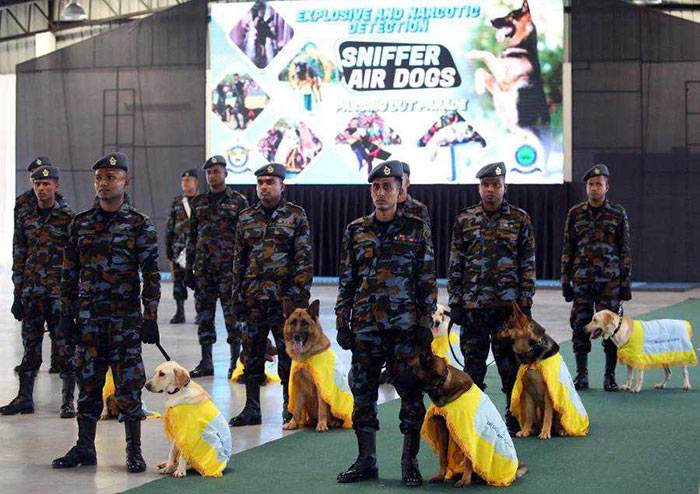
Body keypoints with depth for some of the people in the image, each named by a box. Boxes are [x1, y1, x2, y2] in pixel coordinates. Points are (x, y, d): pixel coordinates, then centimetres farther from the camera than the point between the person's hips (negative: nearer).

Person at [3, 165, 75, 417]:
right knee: (30, 347, 9)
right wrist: (18, 295, 9)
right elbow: (19, 257, 13)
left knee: (65, 346, -1)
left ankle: (68, 400, 7)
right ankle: (25, 397, 16)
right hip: (31, 292, 4)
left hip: (59, 292, -4)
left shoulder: (68, 218, -2)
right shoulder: (25, 217, 11)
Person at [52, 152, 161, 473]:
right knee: (88, 382, 8)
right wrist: (67, 313, 7)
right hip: (88, 317, 4)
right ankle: (84, 447, 17)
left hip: (125, 317, -4)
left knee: (128, 384, -1)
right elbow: (70, 273, 13)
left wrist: (150, 318, -9)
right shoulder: (80, 224, 10)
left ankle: (134, 451, 8)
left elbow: (151, 274, -4)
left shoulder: (139, 225, -2)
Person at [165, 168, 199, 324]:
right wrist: (168, 245, 9)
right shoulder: (176, 202, 11)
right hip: (179, 245, 3)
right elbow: (170, 225, 14)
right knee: (178, 279, 1)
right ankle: (180, 313, 7)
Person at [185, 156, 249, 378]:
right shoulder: (199, 202, 12)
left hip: (229, 266, -4)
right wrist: (189, 268, 10)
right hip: (203, 267, 4)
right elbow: (192, 236, 15)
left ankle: (235, 362, 5)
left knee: (232, 314, -3)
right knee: (204, 313, 6)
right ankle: (206, 362, 13)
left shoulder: (238, 201, 0)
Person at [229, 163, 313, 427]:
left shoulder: (296, 216, 0)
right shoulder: (247, 217, 11)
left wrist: (301, 296, -10)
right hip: (254, 298, 4)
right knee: (251, 354, 7)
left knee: (288, 353, 2)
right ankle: (251, 408, 15)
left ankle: (290, 409, 13)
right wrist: (237, 296, 9)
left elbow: (304, 259, -3)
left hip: (285, 297, -4)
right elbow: (239, 259, 14)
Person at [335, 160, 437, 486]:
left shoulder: (417, 229, 3)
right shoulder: (356, 231, 9)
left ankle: (410, 463, 8)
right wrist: (342, 322, 5)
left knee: (411, 394, -2)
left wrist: (426, 323, -4)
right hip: (365, 326, 3)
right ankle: (366, 462, 16)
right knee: (363, 394, 6)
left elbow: (428, 281, 3)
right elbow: (346, 281, 12)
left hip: (405, 325, -2)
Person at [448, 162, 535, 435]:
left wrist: (526, 302, -1)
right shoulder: (464, 219, 8)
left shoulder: (520, 219, 4)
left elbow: (527, 264, 4)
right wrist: (455, 301, 3)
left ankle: (514, 417, 13)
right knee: (473, 361, 6)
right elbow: (455, 263, 9)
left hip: (508, 303, -1)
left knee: (510, 361, 2)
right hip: (473, 304, 2)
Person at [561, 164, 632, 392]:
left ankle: (610, 375, 8)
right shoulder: (575, 213, 9)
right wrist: (565, 281, 6)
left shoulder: (618, 214, 5)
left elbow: (625, 250, 6)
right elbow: (567, 249, 11)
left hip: (610, 279, -1)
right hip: (582, 279, 1)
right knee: (580, 325, 0)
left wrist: (626, 282, 1)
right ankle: (581, 375, 10)